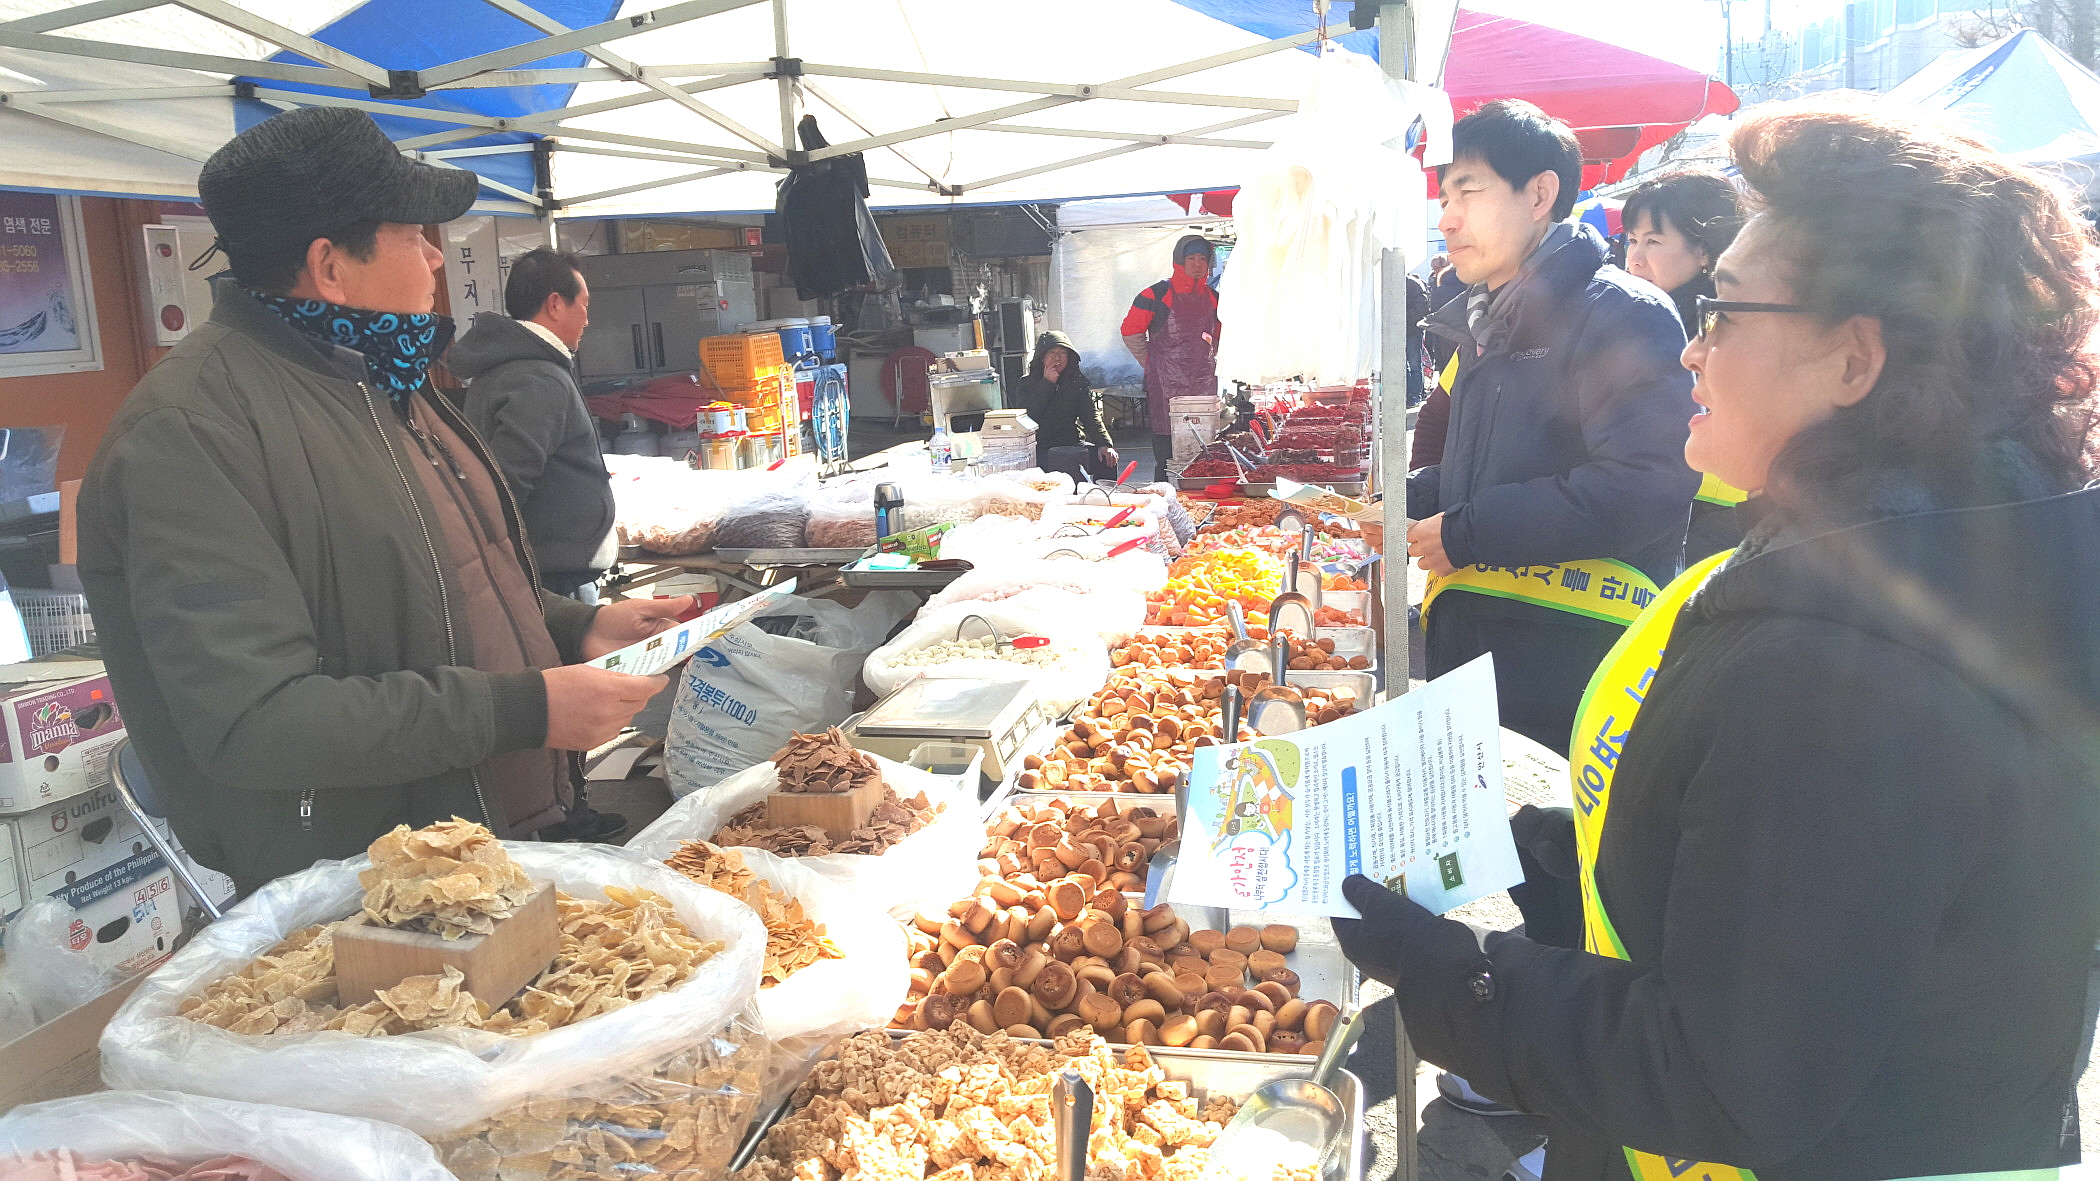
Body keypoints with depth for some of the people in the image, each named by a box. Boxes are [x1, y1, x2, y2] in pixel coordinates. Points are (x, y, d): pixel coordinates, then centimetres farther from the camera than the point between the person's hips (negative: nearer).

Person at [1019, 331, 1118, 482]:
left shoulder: (1078, 382, 9)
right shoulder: (1028, 383, 6)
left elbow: (1091, 415, -3)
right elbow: (1027, 416, -10)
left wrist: (1104, 444, -19)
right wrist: (1047, 383, -12)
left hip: (1073, 443, 2)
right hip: (1040, 448, -2)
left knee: (1108, 460, -21)